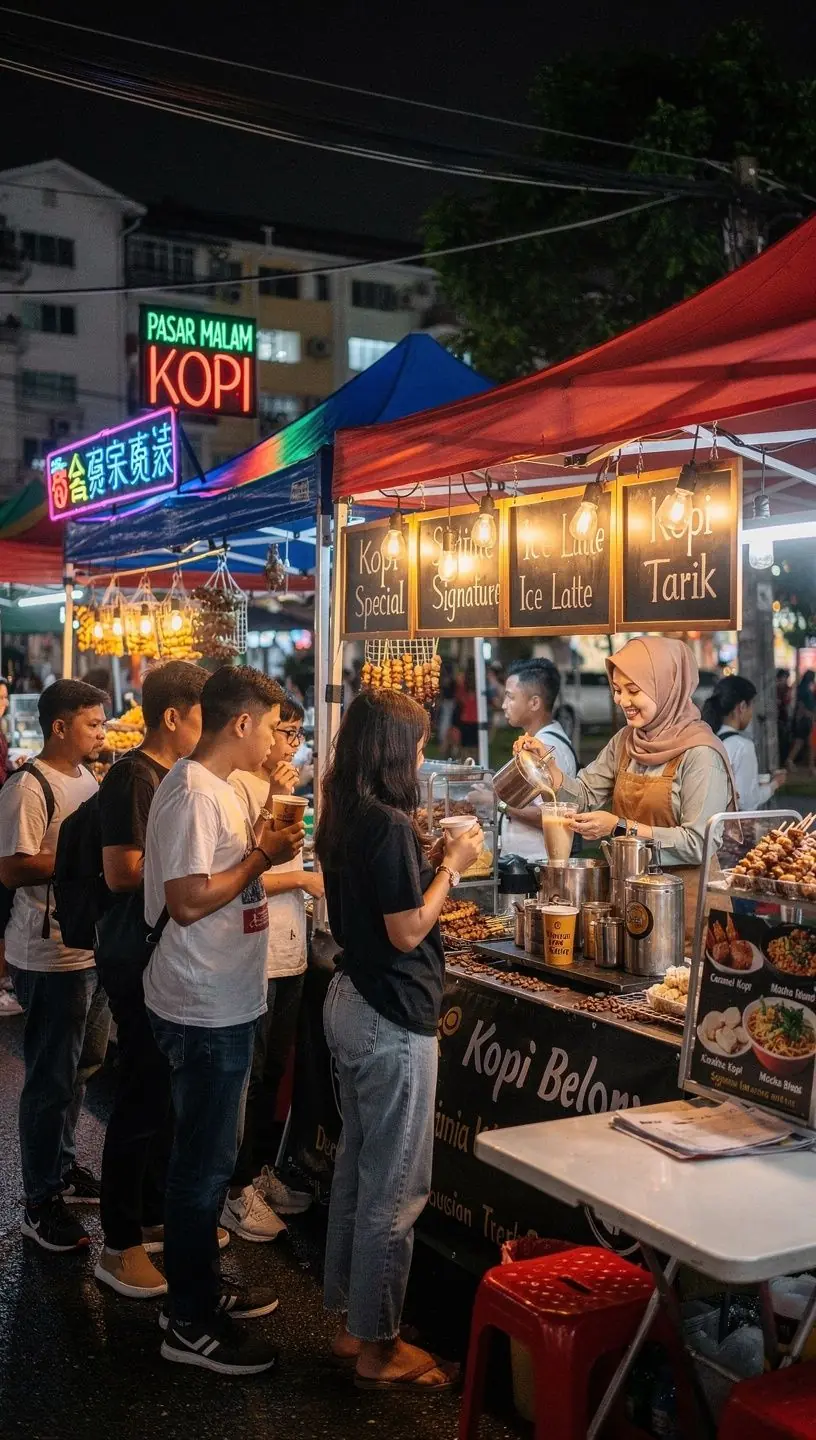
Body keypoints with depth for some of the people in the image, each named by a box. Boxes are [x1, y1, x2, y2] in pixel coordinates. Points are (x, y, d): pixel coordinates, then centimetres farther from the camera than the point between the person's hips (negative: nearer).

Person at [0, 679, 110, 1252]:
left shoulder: (88, 779, 12)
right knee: (51, 1079, 2)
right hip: (51, 958, -9)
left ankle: (64, 1167, 36)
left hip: (93, 947, 9)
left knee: (79, 1070, 19)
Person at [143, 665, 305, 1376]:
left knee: (209, 1155, 20)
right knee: (203, 1162, 1)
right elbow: (188, 901, -26)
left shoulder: (218, 787, 10)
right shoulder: (192, 793, -21)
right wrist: (261, 856, -17)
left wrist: (263, 852, 3)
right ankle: (189, 1323, 15)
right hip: (204, 1009, -10)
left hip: (225, 1003, 10)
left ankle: (203, 1285, 35)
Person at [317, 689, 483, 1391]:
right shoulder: (389, 824, -21)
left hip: (351, 1002, 10)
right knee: (395, 1187, 2)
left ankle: (351, 1320, 31)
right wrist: (452, 866, -9)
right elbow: (407, 932, -19)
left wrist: (430, 863, 9)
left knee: (357, 1168, 19)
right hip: (393, 1020, -10)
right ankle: (378, 1347, 14)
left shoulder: (343, 818, 7)